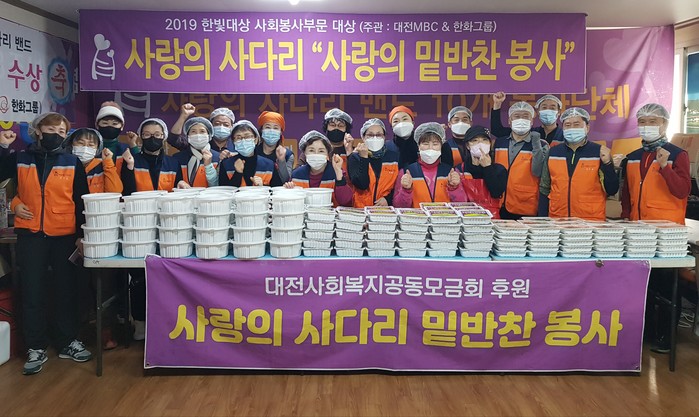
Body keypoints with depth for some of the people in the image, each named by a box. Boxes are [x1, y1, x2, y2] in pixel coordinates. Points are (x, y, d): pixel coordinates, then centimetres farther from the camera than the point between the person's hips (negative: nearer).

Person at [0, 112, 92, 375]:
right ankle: (36, 348, 13)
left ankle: (68, 342, 20)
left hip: (64, 235, 0)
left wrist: (82, 233, -4)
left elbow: (81, 201, 2)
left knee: (66, 290, 7)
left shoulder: (72, 162, 4)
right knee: (32, 292, 3)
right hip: (29, 235, 1)